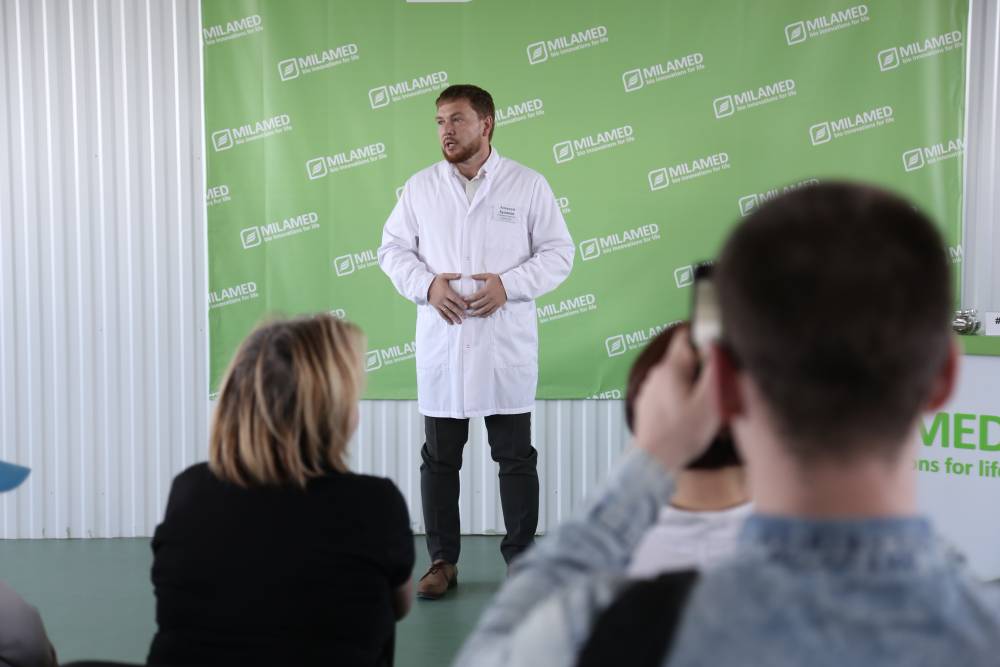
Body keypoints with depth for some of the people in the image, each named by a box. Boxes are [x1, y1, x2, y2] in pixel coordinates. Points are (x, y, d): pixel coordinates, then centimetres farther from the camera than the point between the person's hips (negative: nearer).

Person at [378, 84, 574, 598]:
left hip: (505, 345, -2)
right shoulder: (420, 187, 6)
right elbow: (392, 248, 9)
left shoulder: (527, 185, 0)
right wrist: (426, 284, -9)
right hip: (441, 343, 2)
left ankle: (521, 559, 17)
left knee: (516, 456, 5)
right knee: (439, 457, 8)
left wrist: (508, 285, -15)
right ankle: (442, 560, 19)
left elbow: (558, 253, 0)